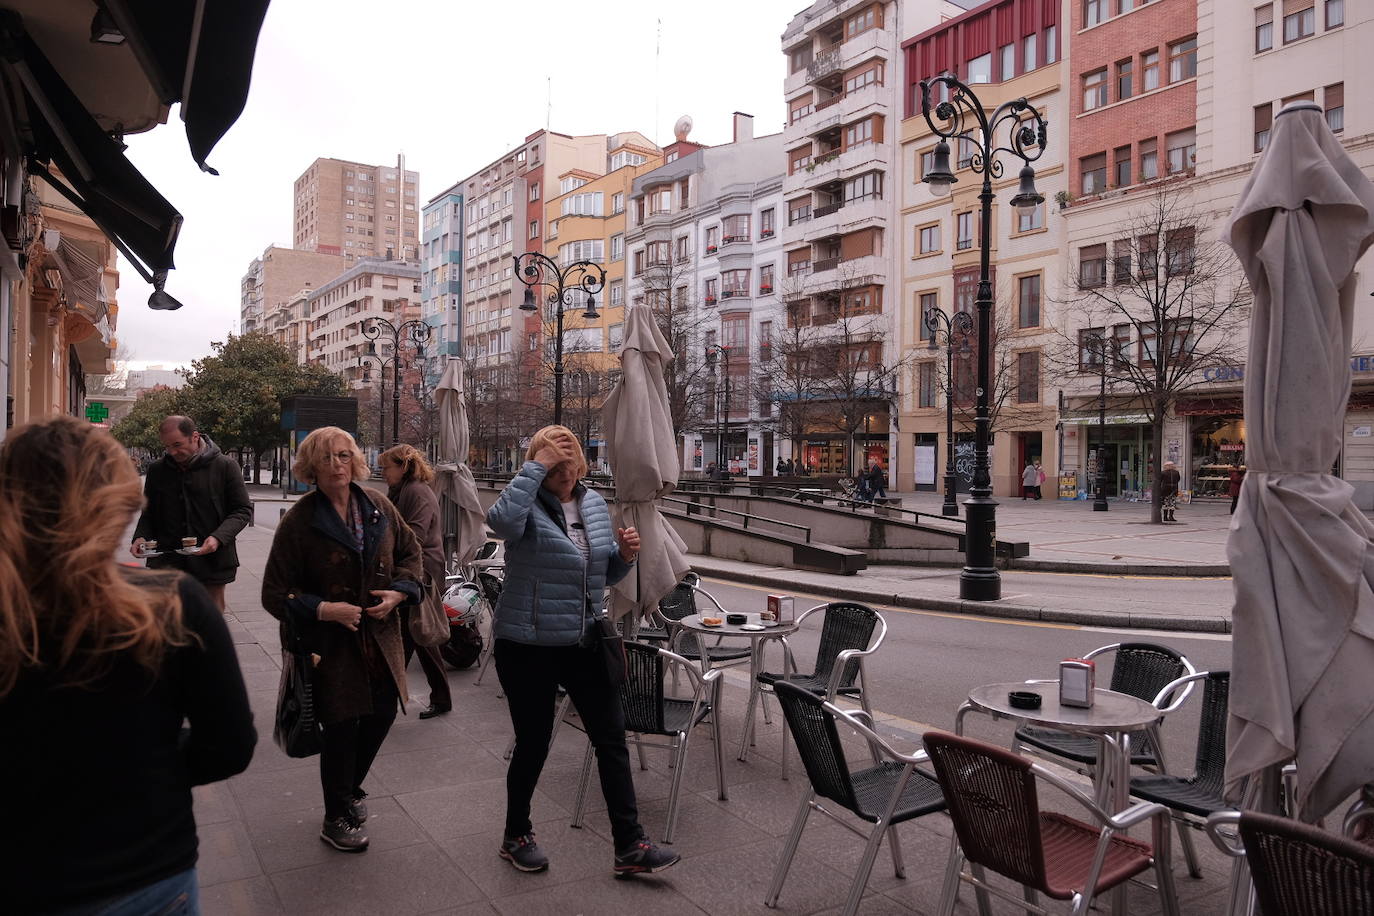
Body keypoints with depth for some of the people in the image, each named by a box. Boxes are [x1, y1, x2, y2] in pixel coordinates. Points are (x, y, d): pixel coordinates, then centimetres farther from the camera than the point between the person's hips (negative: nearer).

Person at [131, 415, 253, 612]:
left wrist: (219, 538, -18)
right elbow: (148, 512, 20)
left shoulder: (225, 466, -3)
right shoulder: (157, 470, 9)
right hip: (166, 560, 2)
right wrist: (141, 536, -1)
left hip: (211, 560, -2)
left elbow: (243, 510, -2)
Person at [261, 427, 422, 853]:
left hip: (379, 636, 5)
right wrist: (324, 610, -24)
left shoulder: (378, 506, -1)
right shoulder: (298, 521, -13)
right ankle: (337, 819, 27)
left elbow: (410, 551, 12)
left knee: (383, 713, 15)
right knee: (341, 727, 3)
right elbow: (276, 594, -10)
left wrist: (399, 591, -5)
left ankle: (350, 790, 43)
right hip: (331, 642, -5)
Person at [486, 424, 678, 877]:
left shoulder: (595, 504, 7)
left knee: (612, 737, 5)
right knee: (533, 743, 8)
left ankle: (630, 845, 15)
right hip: (528, 647, -5)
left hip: (584, 644, 5)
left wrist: (624, 554, -6)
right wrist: (535, 466, -29)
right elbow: (501, 520, -37)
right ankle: (516, 837, 32)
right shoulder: (528, 504, -10)